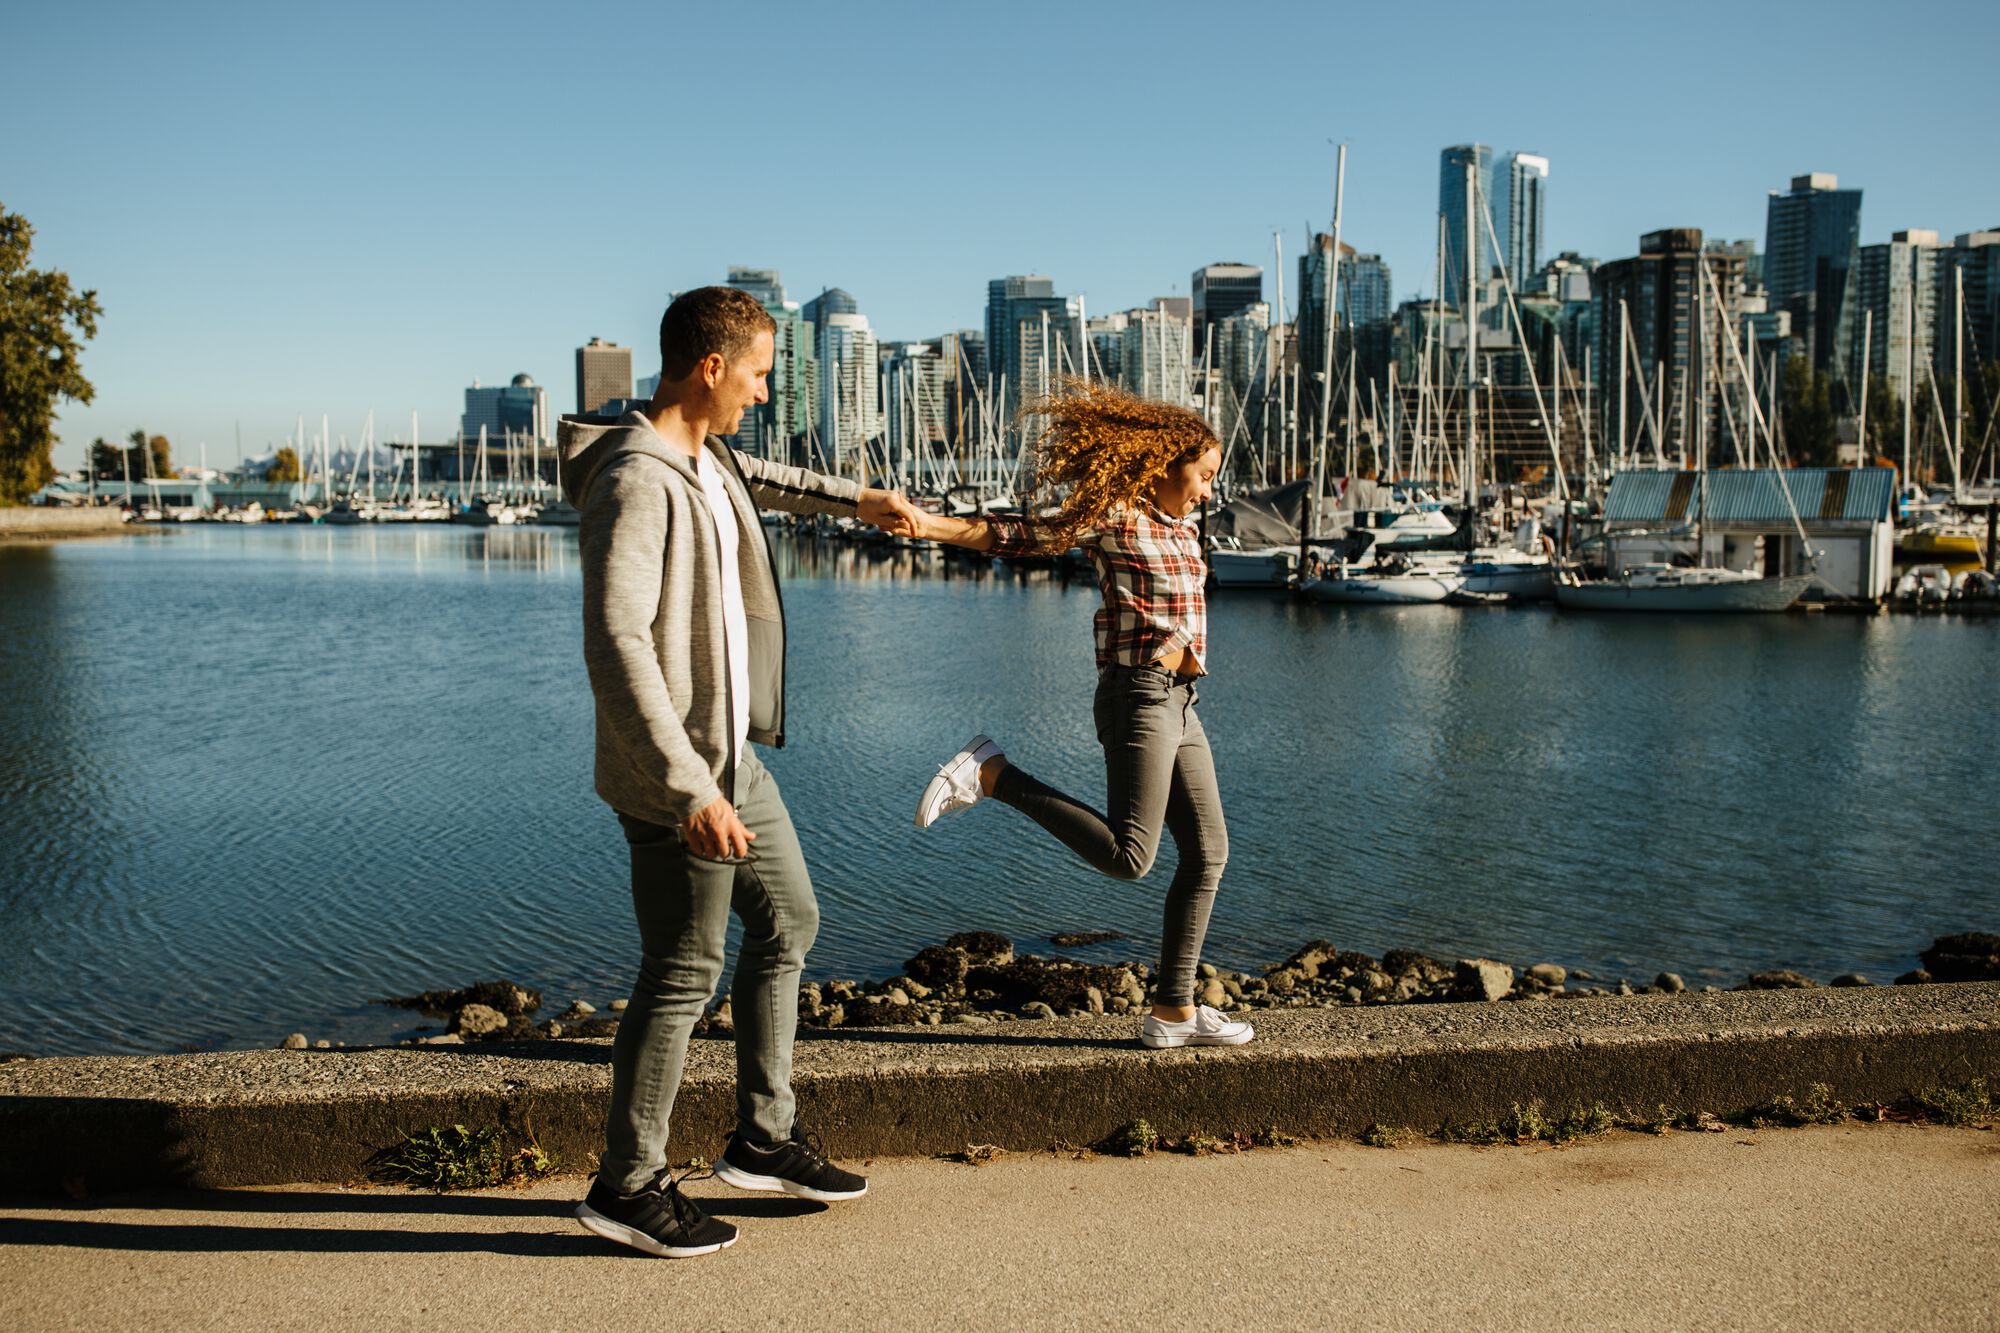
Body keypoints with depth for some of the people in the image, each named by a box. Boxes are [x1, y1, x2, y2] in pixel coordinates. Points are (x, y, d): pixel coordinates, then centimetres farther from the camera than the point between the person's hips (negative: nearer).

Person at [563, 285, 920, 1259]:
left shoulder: (705, 461, 9)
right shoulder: (636, 484, -22)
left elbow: (754, 481, 36)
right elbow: (617, 647, -30)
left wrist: (856, 500, 44)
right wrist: (689, 789, -33)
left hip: (732, 750, 11)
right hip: (679, 773, -11)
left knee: (788, 923, 19)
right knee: (684, 974, -1)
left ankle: (765, 1140, 31)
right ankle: (628, 1186, 17)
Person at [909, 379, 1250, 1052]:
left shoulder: (1183, 526, 18)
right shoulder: (1114, 515, -8)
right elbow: (1023, 536, -14)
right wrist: (931, 525, -26)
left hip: (1179, 703, 9)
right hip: (1138, 697, -9)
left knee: (1207, 853, 8)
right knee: (1127, 856, -13)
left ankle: (1173, 1010, 14)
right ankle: (990, 774, -3)